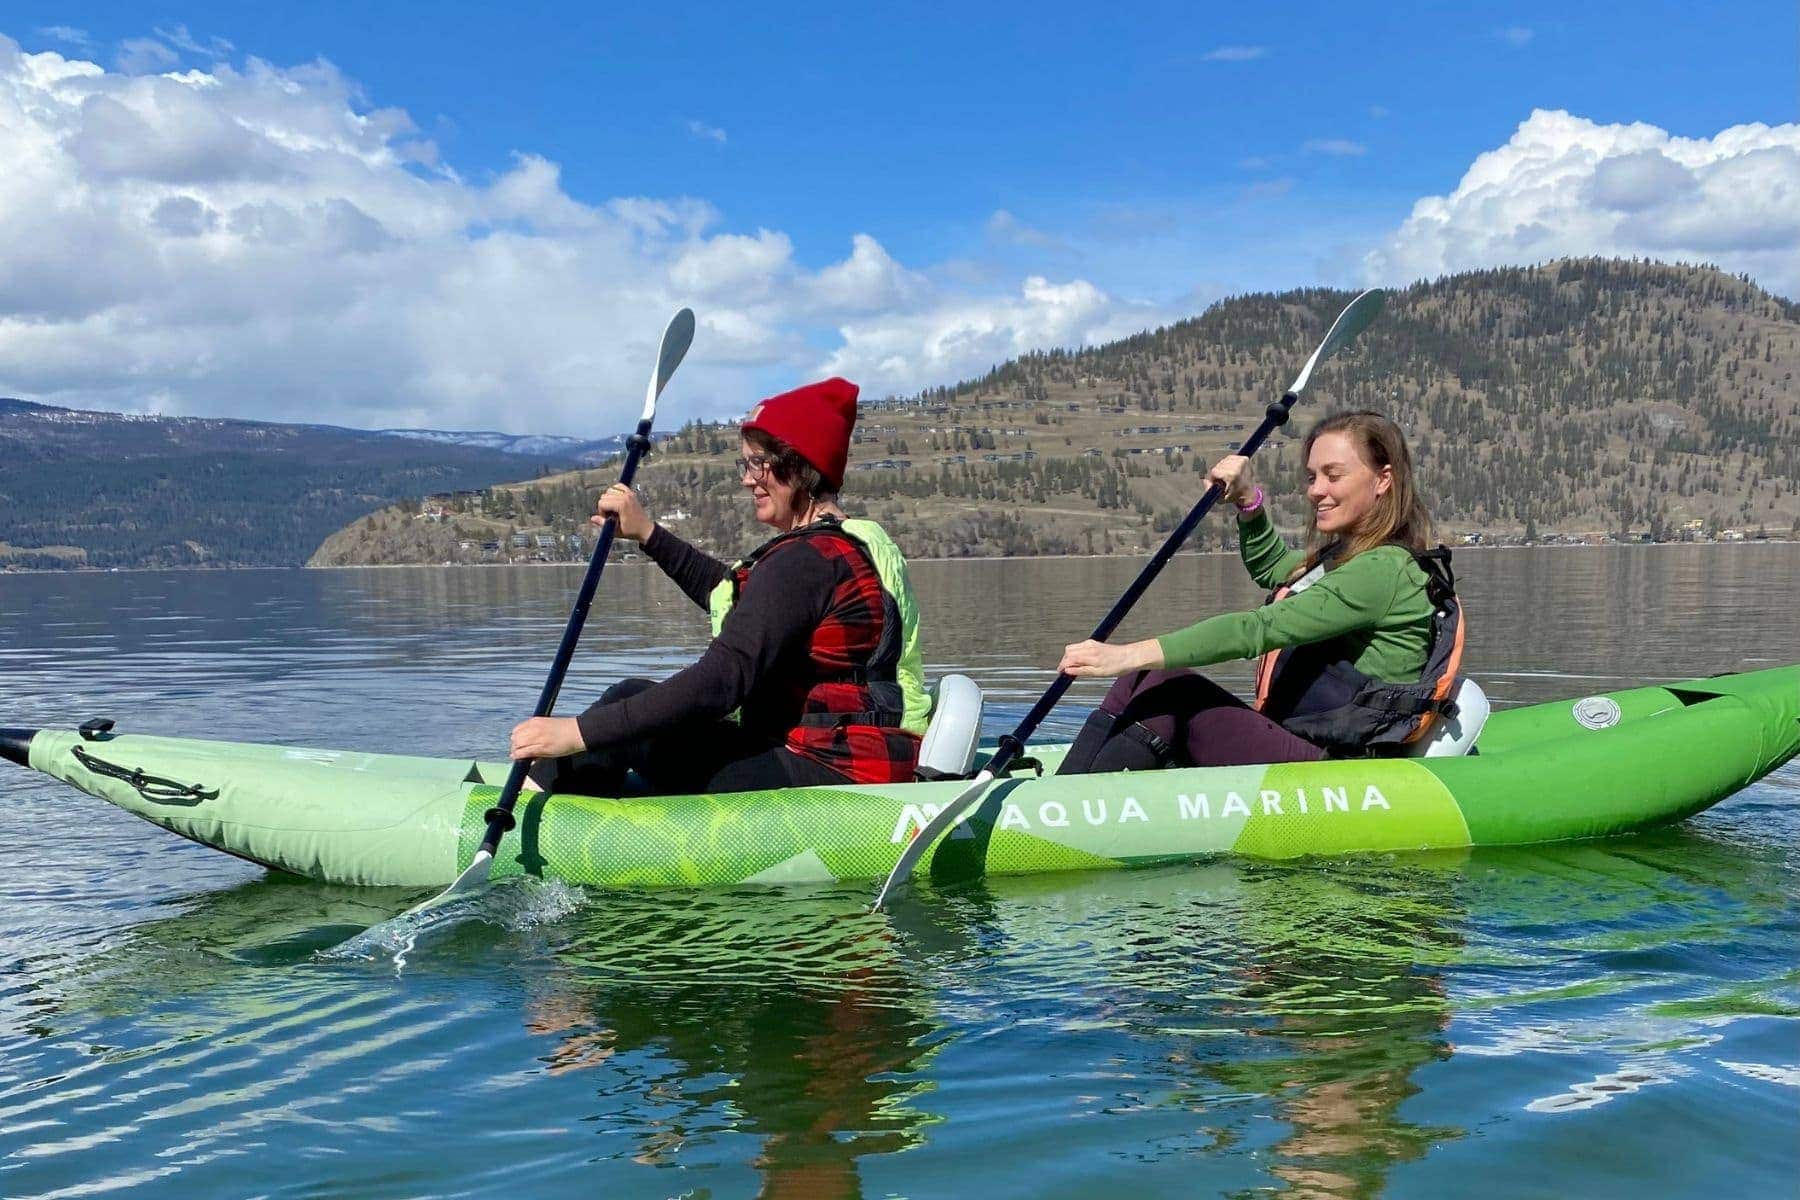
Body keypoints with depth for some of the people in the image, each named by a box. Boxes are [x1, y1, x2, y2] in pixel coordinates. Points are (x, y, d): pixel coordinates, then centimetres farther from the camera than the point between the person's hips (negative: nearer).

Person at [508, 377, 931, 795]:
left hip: (830, 772, -10)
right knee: (633, 700, 11)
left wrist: (578, 732, -23)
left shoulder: (803, 560, -18)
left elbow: (720, 683, -25)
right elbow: (728, 593, 28)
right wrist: (647, 533, 26)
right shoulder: (852, 545, 13)